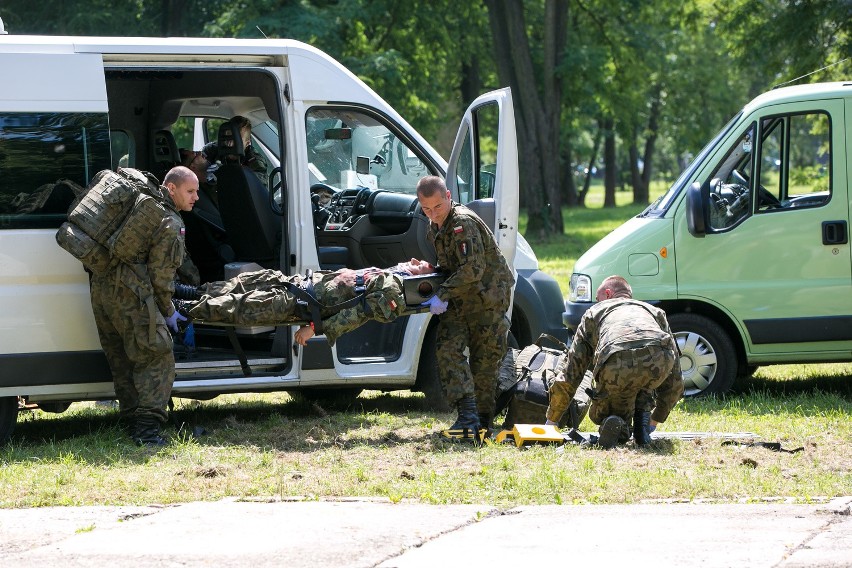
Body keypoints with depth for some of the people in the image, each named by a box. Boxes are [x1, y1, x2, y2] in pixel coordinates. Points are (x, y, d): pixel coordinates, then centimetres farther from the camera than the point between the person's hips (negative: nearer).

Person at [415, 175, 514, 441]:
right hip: (459, 300, 8)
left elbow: (473, 269, -24)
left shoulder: (464, 223, -18)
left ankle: (483, 421, 2)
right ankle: (468, 416, -16)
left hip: (487, 297, -8)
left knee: (484, 360, -2)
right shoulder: (435, 227, 12)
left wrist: (443, 295, -23)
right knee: (448, 349, -10)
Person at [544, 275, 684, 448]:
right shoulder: (655, 312, 42)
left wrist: (551, 421, 44)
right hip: (660, 360, 2)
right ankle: (642, 417, 16)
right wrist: (656, 420, 54)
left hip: (616, 365, -2)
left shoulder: (594, 313, 37)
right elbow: (675, 382, 42)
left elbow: (568, 378, 34)